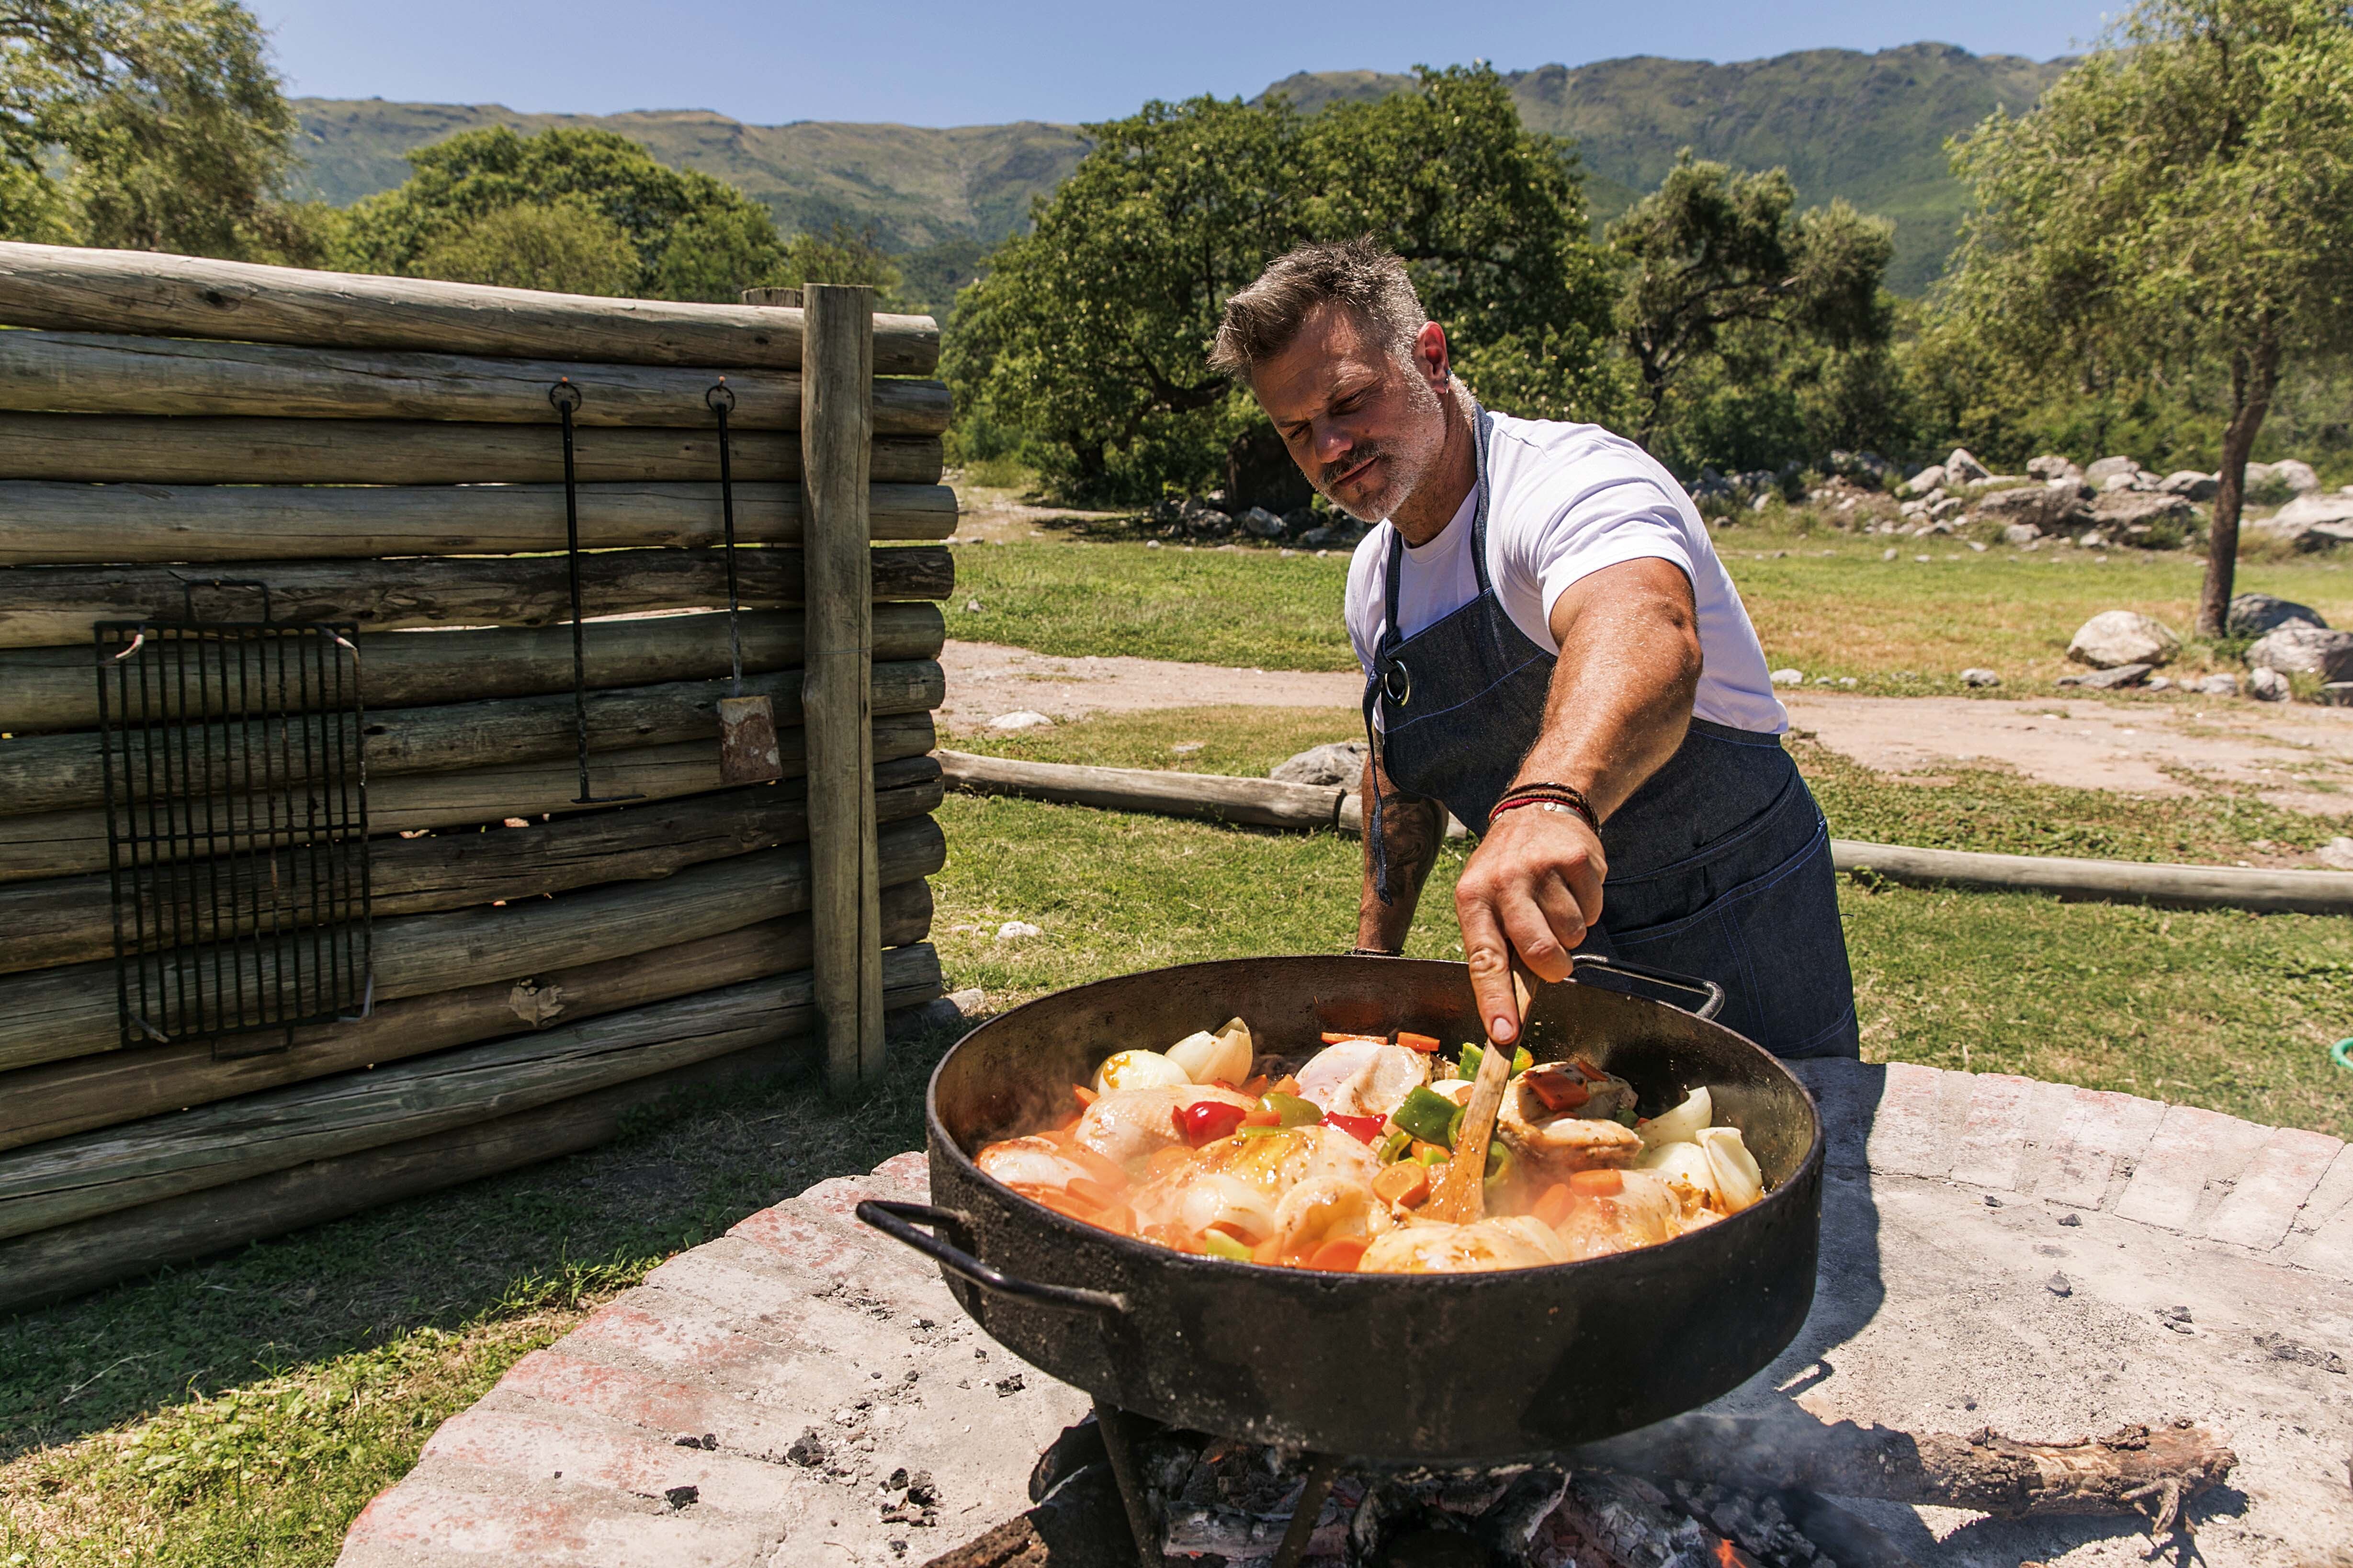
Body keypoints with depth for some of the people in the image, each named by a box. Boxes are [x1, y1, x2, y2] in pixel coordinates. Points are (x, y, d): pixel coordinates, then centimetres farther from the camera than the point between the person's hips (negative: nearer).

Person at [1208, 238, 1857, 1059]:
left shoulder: (1568, 479, -24)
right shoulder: (1374, 580, 3)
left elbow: (1644, 629, -47)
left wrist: (1547, 801, -65)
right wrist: (1375, 952, 14)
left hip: (1735, 951, -6)